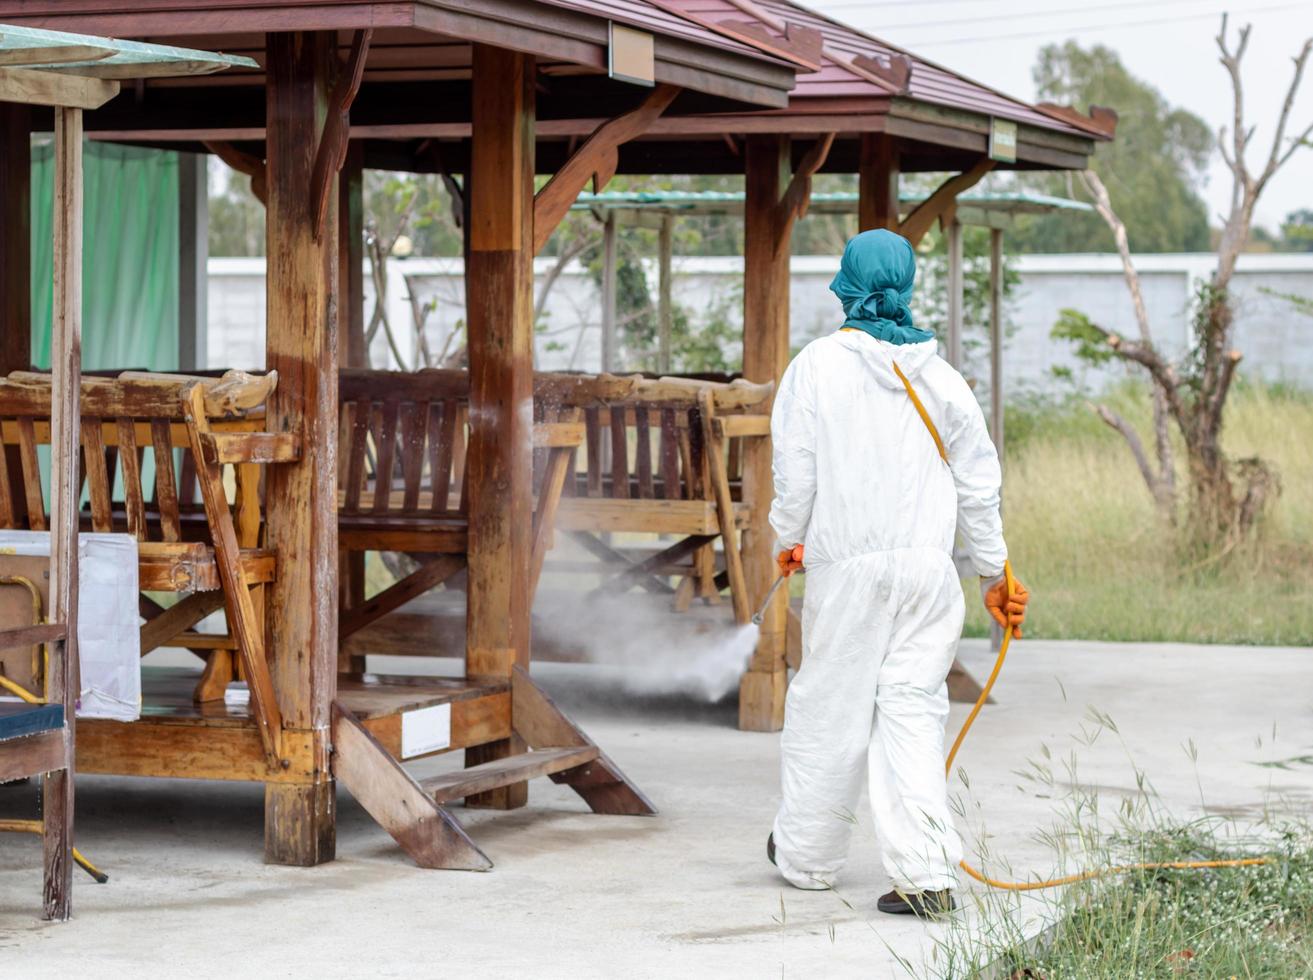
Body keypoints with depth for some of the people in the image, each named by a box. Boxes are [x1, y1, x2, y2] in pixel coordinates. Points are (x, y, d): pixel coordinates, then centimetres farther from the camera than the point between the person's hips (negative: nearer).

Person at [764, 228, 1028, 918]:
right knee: (911, 711, 3)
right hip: (930, 565, 3)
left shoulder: (818, 364, -4)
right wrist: (994, 573, 19)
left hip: (847, 566, -3)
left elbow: (795, 466, -2)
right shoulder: (939, 376, 6)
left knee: (829, 709, 9)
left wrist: (791, 537, 16)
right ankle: (926, 873, -7)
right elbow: (978, 483, 9)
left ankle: (806, 855, 24)